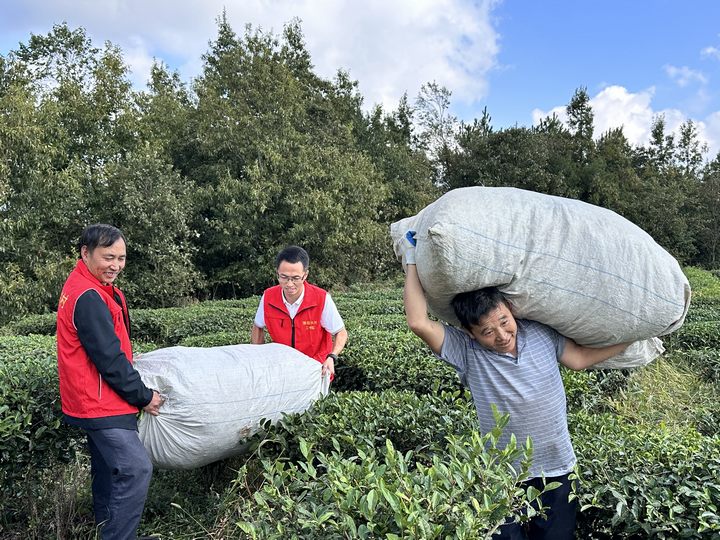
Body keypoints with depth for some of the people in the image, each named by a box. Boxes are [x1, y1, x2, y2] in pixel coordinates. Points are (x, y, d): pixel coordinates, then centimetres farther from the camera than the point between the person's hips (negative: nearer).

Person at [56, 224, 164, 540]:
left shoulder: (87, 288, 11)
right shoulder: (88, 298, -22)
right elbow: (109, 359, -21)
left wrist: (125, 361, 13)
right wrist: (143, 396, -13)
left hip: (95, 402, 11)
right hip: (100, 404, -11)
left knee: (108, 471, 19)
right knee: (136, 469, -13)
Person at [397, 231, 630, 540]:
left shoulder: (541, 334, -7)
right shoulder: (466, 352, -18)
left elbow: (580, 358, 5)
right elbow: (418, 322, -29)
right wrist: (411, 262, -21)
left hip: (556, 470, 3)